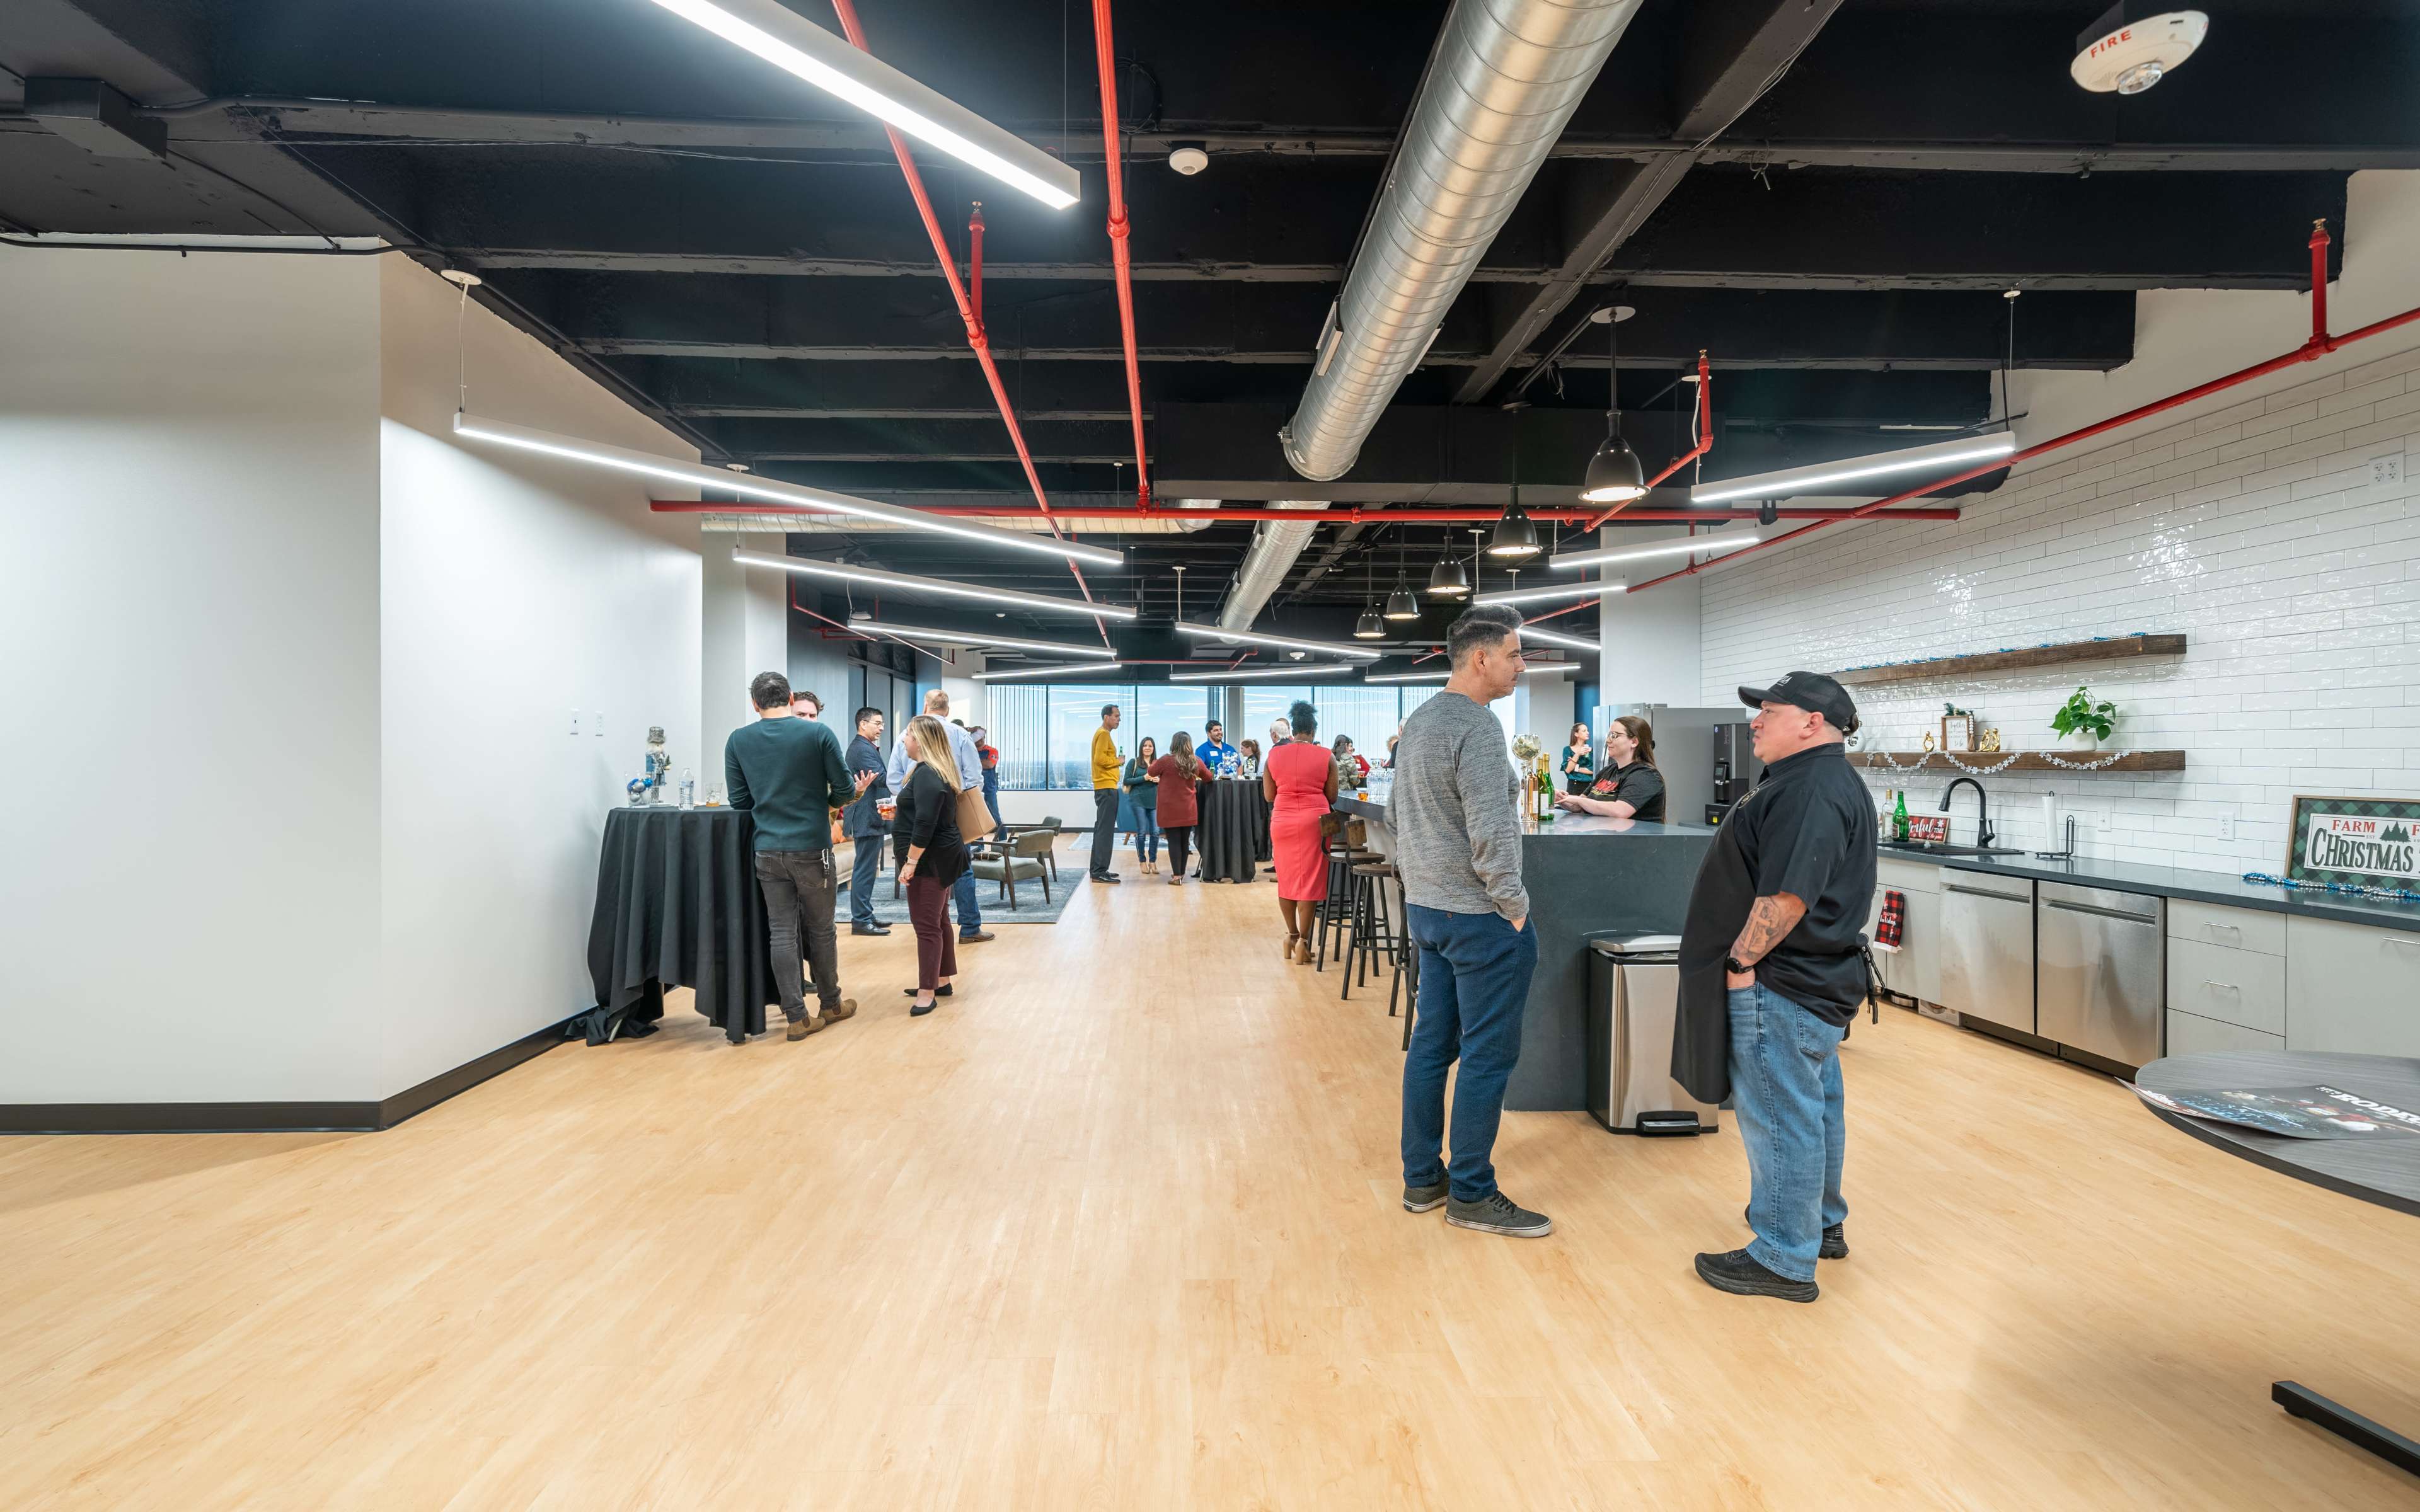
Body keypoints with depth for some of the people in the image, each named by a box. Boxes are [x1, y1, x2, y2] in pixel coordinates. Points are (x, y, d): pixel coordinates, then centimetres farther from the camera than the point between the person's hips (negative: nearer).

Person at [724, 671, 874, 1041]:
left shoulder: (738, 740, 1)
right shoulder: (818, 734, -7)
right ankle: (831, 1004, 27)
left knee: (782, 933, 7)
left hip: (767, 851, 2)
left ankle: (797, 1017, 9)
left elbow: (739, 800, 4)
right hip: (812, 849, -2)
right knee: (822, 930, 12)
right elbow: (844, 790, -5)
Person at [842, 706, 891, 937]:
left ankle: (864, 915, 23)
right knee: (865, 870, -6)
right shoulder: (864, 749, -16)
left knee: (867, 869, 16)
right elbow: (882, 780, -21)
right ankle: (861, 920, -2)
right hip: (868, 818, -11)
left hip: (865, 817, 11)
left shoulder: (858, 746, 17)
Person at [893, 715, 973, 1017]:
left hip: (931, 860, -11)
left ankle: (927, 992, -4)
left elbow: (925, 824, -26)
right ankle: (941, 981, 26)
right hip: (941, 857, 11)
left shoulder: (927, 774, -19)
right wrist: (898, 812, 32)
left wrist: (911, 862, -24)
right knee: (937, 919, 17)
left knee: (926, 924, -8)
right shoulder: (937, 771, 14)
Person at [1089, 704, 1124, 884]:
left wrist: (1116, 766, 10)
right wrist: (1118, 762, -9)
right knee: (1106, 830, -11)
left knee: (1102, 828, 13)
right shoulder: (1103, 734, -12)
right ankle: (1100, 871, -11)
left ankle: (1097, 869, 19)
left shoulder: (1104, 734, 19)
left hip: (1105, 787, 11)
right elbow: (1100, 759, -22)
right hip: (1107, 787, -11)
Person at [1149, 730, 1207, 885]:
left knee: (1174, 841, 0)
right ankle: (1181, 873, 24)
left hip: (1170, 810, -4)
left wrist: (1156, 762, 23)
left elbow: (1152, 772, 4)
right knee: (1185, 840, 13)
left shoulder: (1166, 760, -14)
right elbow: (1208, 777, 14)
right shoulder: (1196, 761, -2)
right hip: (1189, 810, 4)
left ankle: (1177, 876, -2)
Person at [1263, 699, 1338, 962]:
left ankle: (1292, 935, 24)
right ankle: (1303, 941, 3)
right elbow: (1332, 797, 3)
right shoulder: (1326, 757, -1)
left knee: (1287, 879, 15)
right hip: (1314, 821, -2)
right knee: (1311, 880, 3)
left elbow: (1268, 795, 7)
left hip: (1282, 822, 2)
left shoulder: (1274, 755, 3)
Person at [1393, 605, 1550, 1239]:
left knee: (1432, 1043, 15)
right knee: (1488, 1055, 3)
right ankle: (1471, 1194, 14)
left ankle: (1421, 1178, 26)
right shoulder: (1476, 727, -19)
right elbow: (1492, 832, -24)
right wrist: (1515, 904, -13)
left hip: (1426, 908, 9)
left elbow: (1396, 812, 18)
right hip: (1478, 916, -9)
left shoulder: (1417, 721, 11)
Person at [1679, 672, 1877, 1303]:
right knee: (1816, 1107, 21)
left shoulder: (1811, 790, -22)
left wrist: (1740, 962, -19)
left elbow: (1786, 896, -29)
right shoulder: (1828, 781, 14)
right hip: (1817, 979, 11)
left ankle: (1784, 1260, 11)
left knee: (1781, 1118, -1)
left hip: (1781, 986, -11)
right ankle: (1824, 1225, 37)